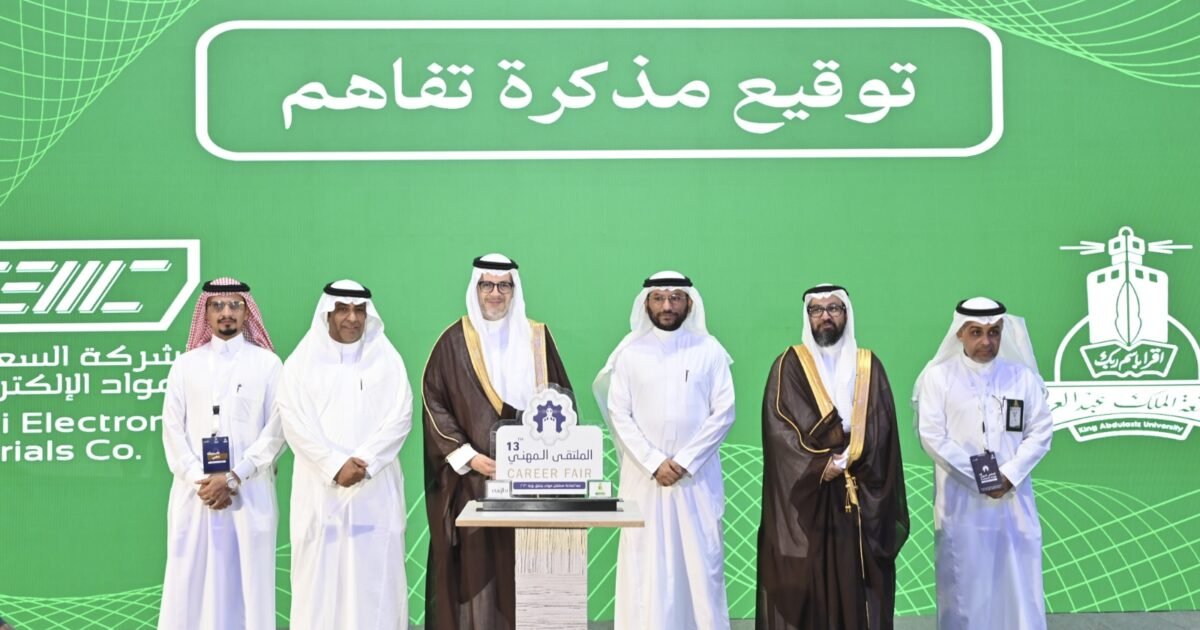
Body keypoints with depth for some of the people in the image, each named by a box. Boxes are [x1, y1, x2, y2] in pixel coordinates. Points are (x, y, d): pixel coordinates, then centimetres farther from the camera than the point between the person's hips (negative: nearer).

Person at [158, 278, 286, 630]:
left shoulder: (267, 363, 4)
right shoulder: (186, 365, 11)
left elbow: (276, 430, -3)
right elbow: (172, 428, 5)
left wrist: (233, 478, -11)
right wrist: (198, 480, -8)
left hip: (249, 492, -2)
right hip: (195, 491, 2)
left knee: (246, 580, 1)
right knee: (192, 580, 2)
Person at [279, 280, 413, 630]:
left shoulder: (387, 360, 8)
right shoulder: (301, 363, 5)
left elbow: (399, 417, -2)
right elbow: (296, 422, -4)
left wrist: (363, 462, -14)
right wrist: (336, 466, -15)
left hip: (376, 490, 1)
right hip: (320, 488, 0)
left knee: (376, 576, 0)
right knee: (320, 575, -1)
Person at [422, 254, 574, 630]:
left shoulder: (537, 339, 10)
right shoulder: (455, 341, 2)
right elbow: (434, 404, -1)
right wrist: (467, 456, -11)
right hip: (472, 478, -2)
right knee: (476, 566, -4)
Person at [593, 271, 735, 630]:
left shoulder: (709, 350, 2)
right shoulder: (630, 353, 3)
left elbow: (723, 413, -2)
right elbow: (619, 415, 0)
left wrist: (685, 461, -10)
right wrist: (654, 462, -10)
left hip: (697, 475, 0)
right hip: (643, 475, 0)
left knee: (700, 559, 1)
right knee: (644, 561, 1)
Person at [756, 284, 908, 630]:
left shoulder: (869, 366, 10)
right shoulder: (789, 365, 4)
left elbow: (879, 429, 1)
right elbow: (780, 427, -7)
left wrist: (843, 461, -11)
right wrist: (822, 463, -14)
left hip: (858, 497, 2)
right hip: (803, 495, -2)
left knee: (855, 585, 2)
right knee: (803, 585, -2)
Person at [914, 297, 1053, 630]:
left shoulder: (1023, 376, 6)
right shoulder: (938, 376, -1)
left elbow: (1041, 431, 2)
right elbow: (931, 434, -7)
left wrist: (1009, 475, -11)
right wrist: (977, 476, -12)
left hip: (1013, 497, 2)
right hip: (961, 500, -2)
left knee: (1019, 582, 5)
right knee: (963, 585, 4)